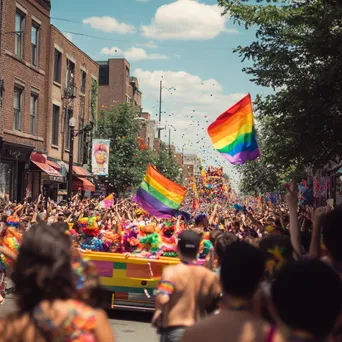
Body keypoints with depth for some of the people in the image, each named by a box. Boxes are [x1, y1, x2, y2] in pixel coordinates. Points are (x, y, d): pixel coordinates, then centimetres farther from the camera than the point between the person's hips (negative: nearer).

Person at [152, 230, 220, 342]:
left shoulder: (171, 271, -11)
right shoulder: (210, 276, 0)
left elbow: (162, 299, -23)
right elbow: (213, 306, 5)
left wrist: (158, 312, -4)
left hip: (173, 330, -3)